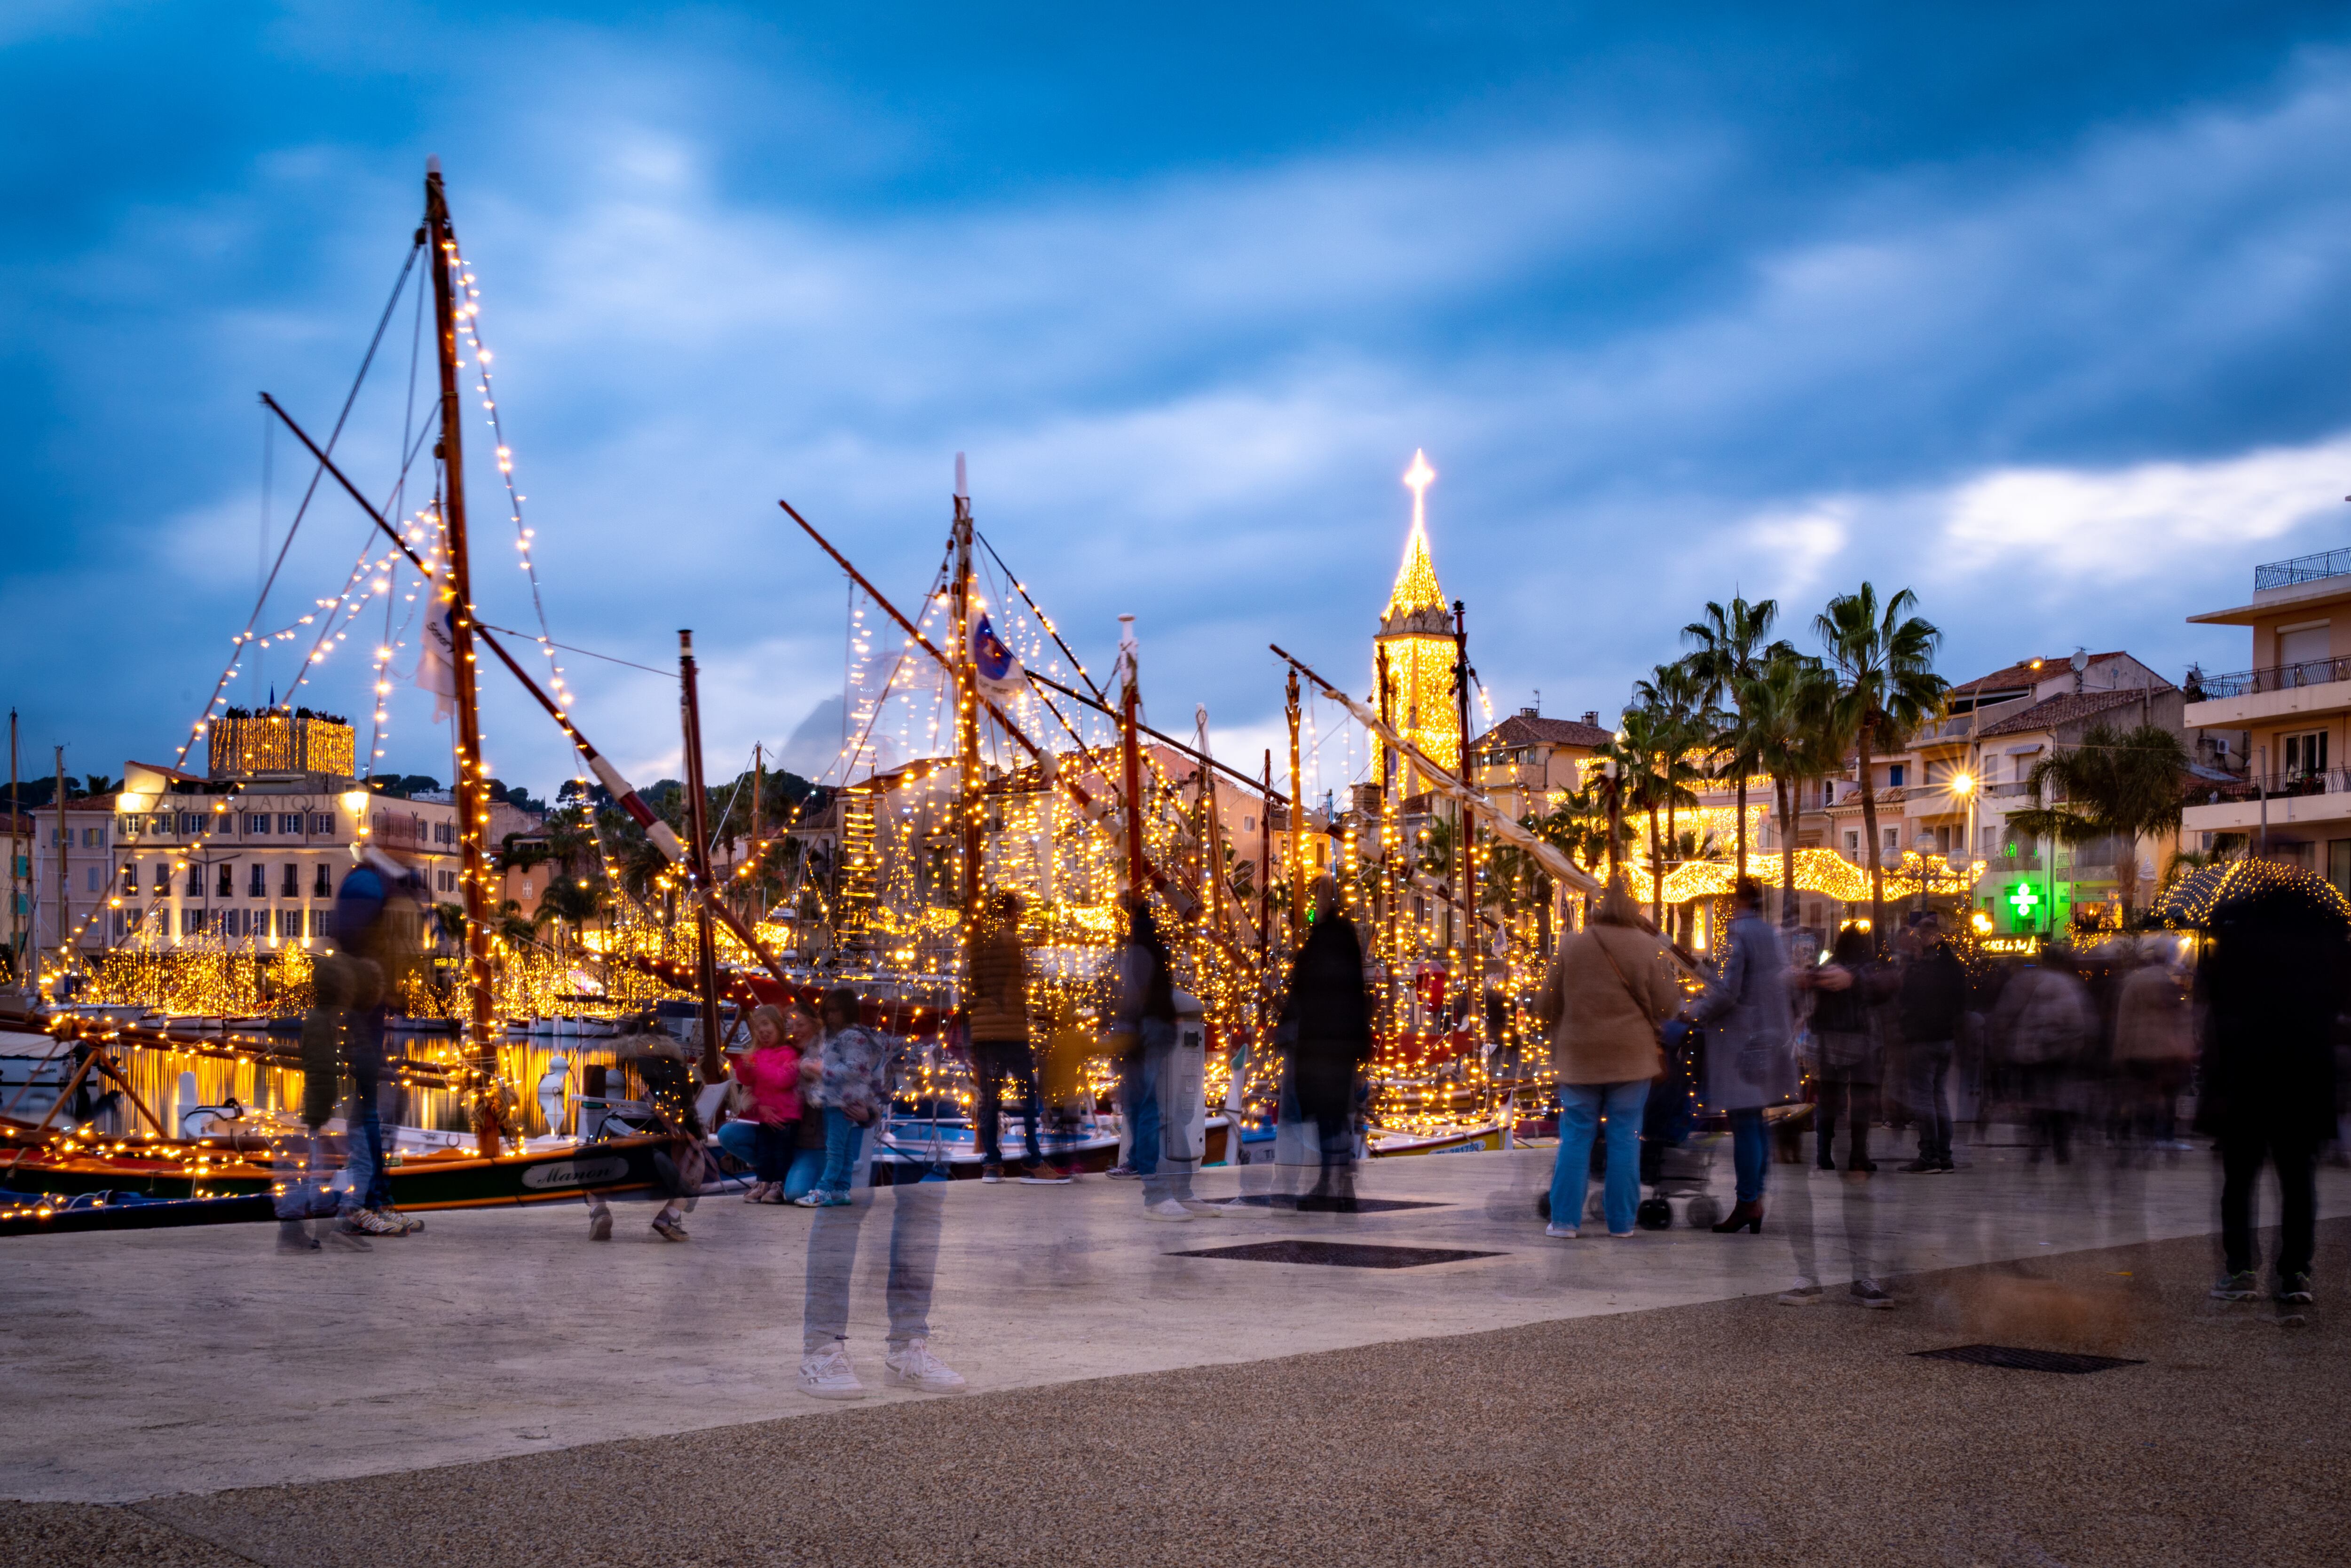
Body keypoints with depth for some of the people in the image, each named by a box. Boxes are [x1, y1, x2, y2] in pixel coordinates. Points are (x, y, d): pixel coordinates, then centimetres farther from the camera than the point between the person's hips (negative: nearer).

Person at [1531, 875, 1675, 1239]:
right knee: (1625, 1137, 6)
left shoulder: (1572, 947, -1)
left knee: (1575, 1137, 7)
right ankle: (1621, 1221, 8)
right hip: (1631, 1056, -1)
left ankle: (1565, 1219, 5)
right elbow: (1667, 1007, -4)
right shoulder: (1650, 949, -3)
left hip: (1579, 1056, 1)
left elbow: (1545, 1006, 2)